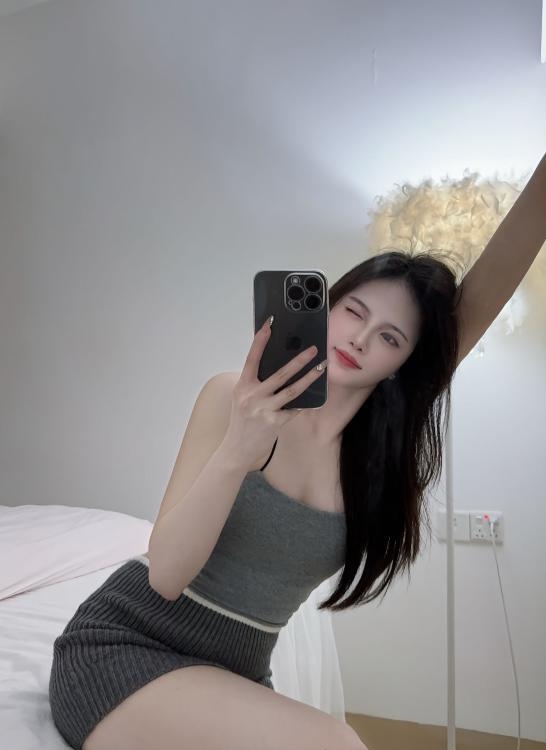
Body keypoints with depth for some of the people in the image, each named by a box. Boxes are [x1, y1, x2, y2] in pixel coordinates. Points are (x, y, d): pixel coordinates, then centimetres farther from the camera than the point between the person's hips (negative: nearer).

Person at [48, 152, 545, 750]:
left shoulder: (379, 442, -3)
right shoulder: (233, 398, -14)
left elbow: (479, 302, -12)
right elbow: (166, 575, -19)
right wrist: (234, 454, -35)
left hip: (232, 677, 5)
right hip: (120, 651, -4)